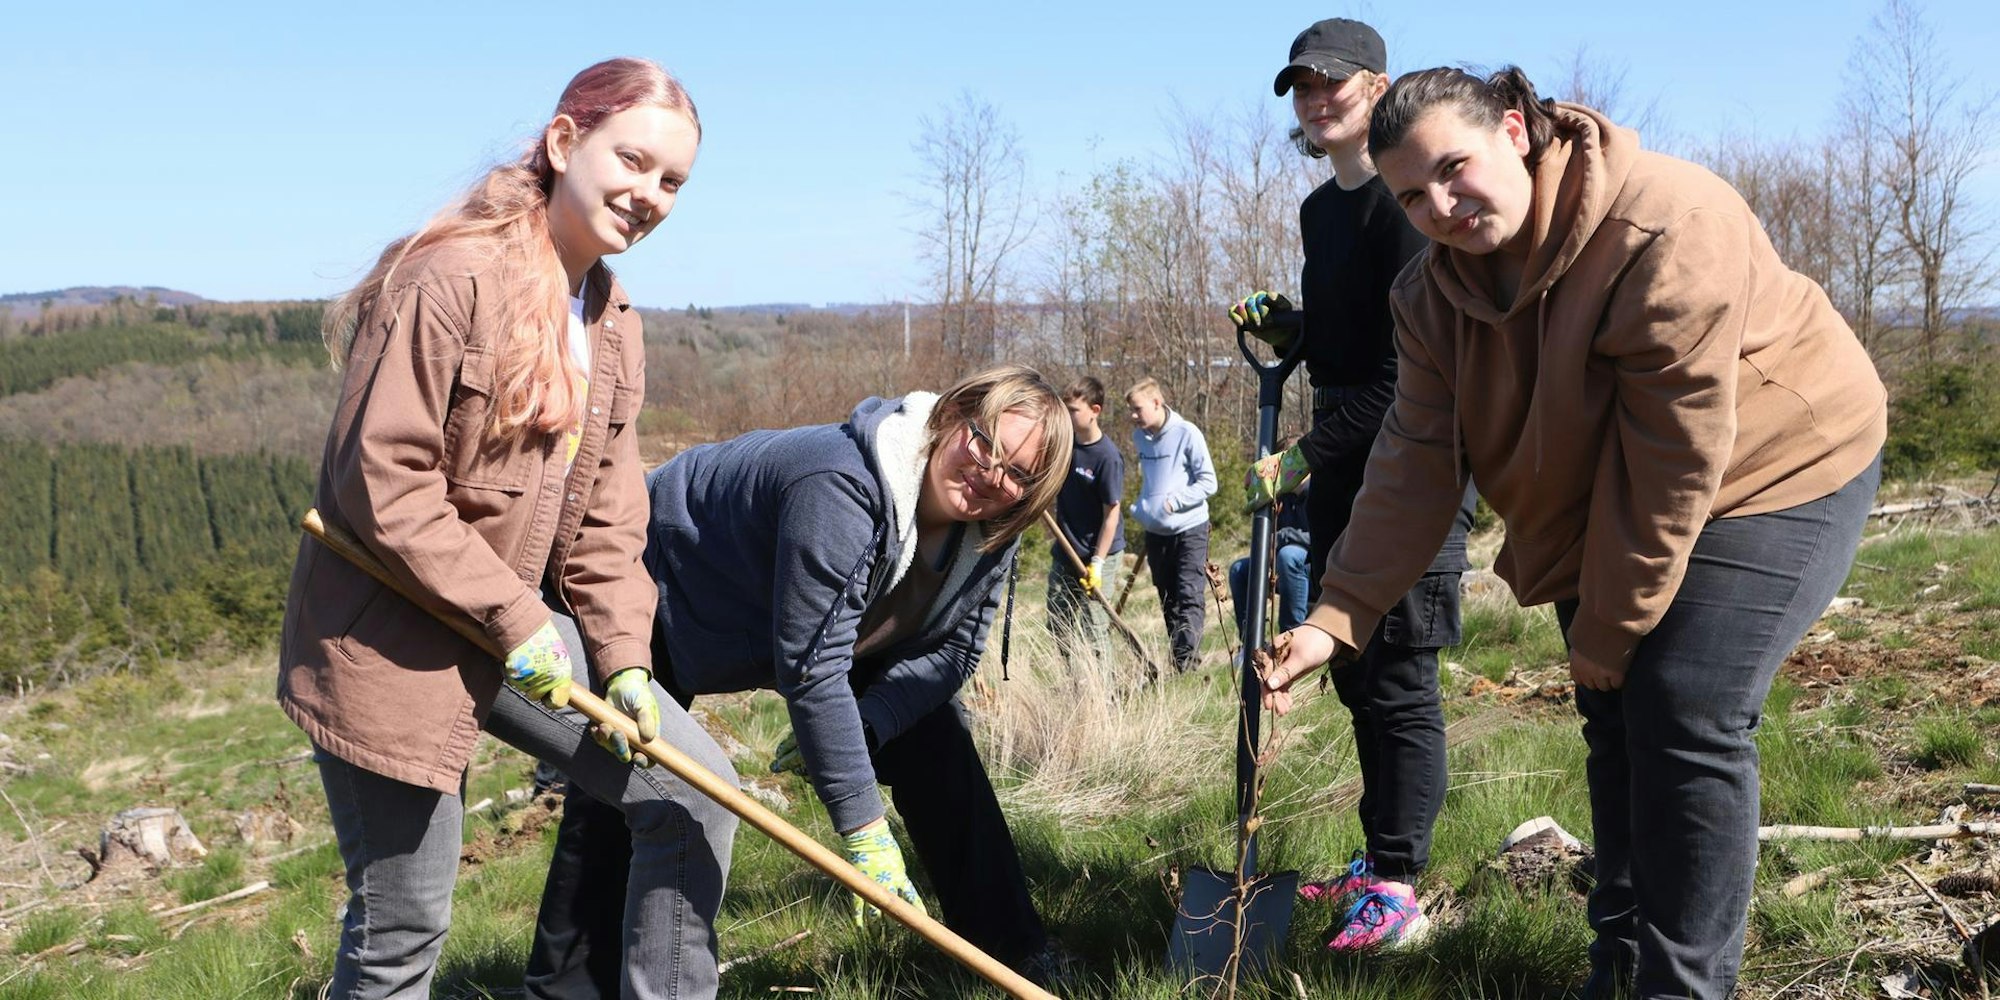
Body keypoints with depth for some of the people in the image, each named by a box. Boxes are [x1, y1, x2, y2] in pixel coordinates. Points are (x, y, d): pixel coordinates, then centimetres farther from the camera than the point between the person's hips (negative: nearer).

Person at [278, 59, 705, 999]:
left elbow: (605, 515, 7)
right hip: (391, 639, -8)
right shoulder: (453, 276, -19)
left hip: (522, 623, 8)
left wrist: (624, 657, -4)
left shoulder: (614, 321, 8)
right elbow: (382, 482, -23)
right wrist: (515, 620, -20)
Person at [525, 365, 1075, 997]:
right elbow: (813, 668, -43)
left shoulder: (988, 530, -18)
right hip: (671, 595, -6)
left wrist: (857, 729, -27)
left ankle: (1004, 943, 8)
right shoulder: (843, 488, -42)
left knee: (930, 728, -1)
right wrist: (863, 828, -42)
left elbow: (953, 648, -10)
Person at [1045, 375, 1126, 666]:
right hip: (1064, 552, 7)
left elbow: (1112, 513, -17)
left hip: (1098, 555, -7)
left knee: (1094, 631, -5)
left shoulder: (1107, 456, -19)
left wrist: (1097, 563, -19)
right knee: (1058, 626, 14)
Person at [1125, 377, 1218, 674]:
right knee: (1168, 601, 11)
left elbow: (1208, 483, -11)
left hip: (1190, 529, -6)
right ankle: (1184, 662, 19)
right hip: (1155, 532, 6)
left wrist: (1173, 501, -16)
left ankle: (1185, 662, -18)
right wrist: (1142, 506, 8)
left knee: (1190, 597, -12)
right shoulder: (1140, 436, 7)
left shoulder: (1187, 433, -12)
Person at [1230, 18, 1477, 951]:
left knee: (1398, 679, -4)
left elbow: (1406, 369, -19)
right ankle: (1377, 860, 26)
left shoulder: (1403, 201, -14)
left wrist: (1302, 455, -18)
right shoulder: (1319, 208, 14)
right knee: (1354, 671, 14)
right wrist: (1281, 325, 4)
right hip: (1343, 462, 9)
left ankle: (1400, 891, 5)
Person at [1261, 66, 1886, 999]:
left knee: (1684, 721, -15)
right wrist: (1334, 618, -21)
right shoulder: (1438, 291, -10)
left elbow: (1678, 461, -29)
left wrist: (1608, 633, -20)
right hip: (1601, 510, 7)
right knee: (1614, 716, 10)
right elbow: (1415, 462, -12)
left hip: (1772, 468, -7)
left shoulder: (1667, 229, -32)